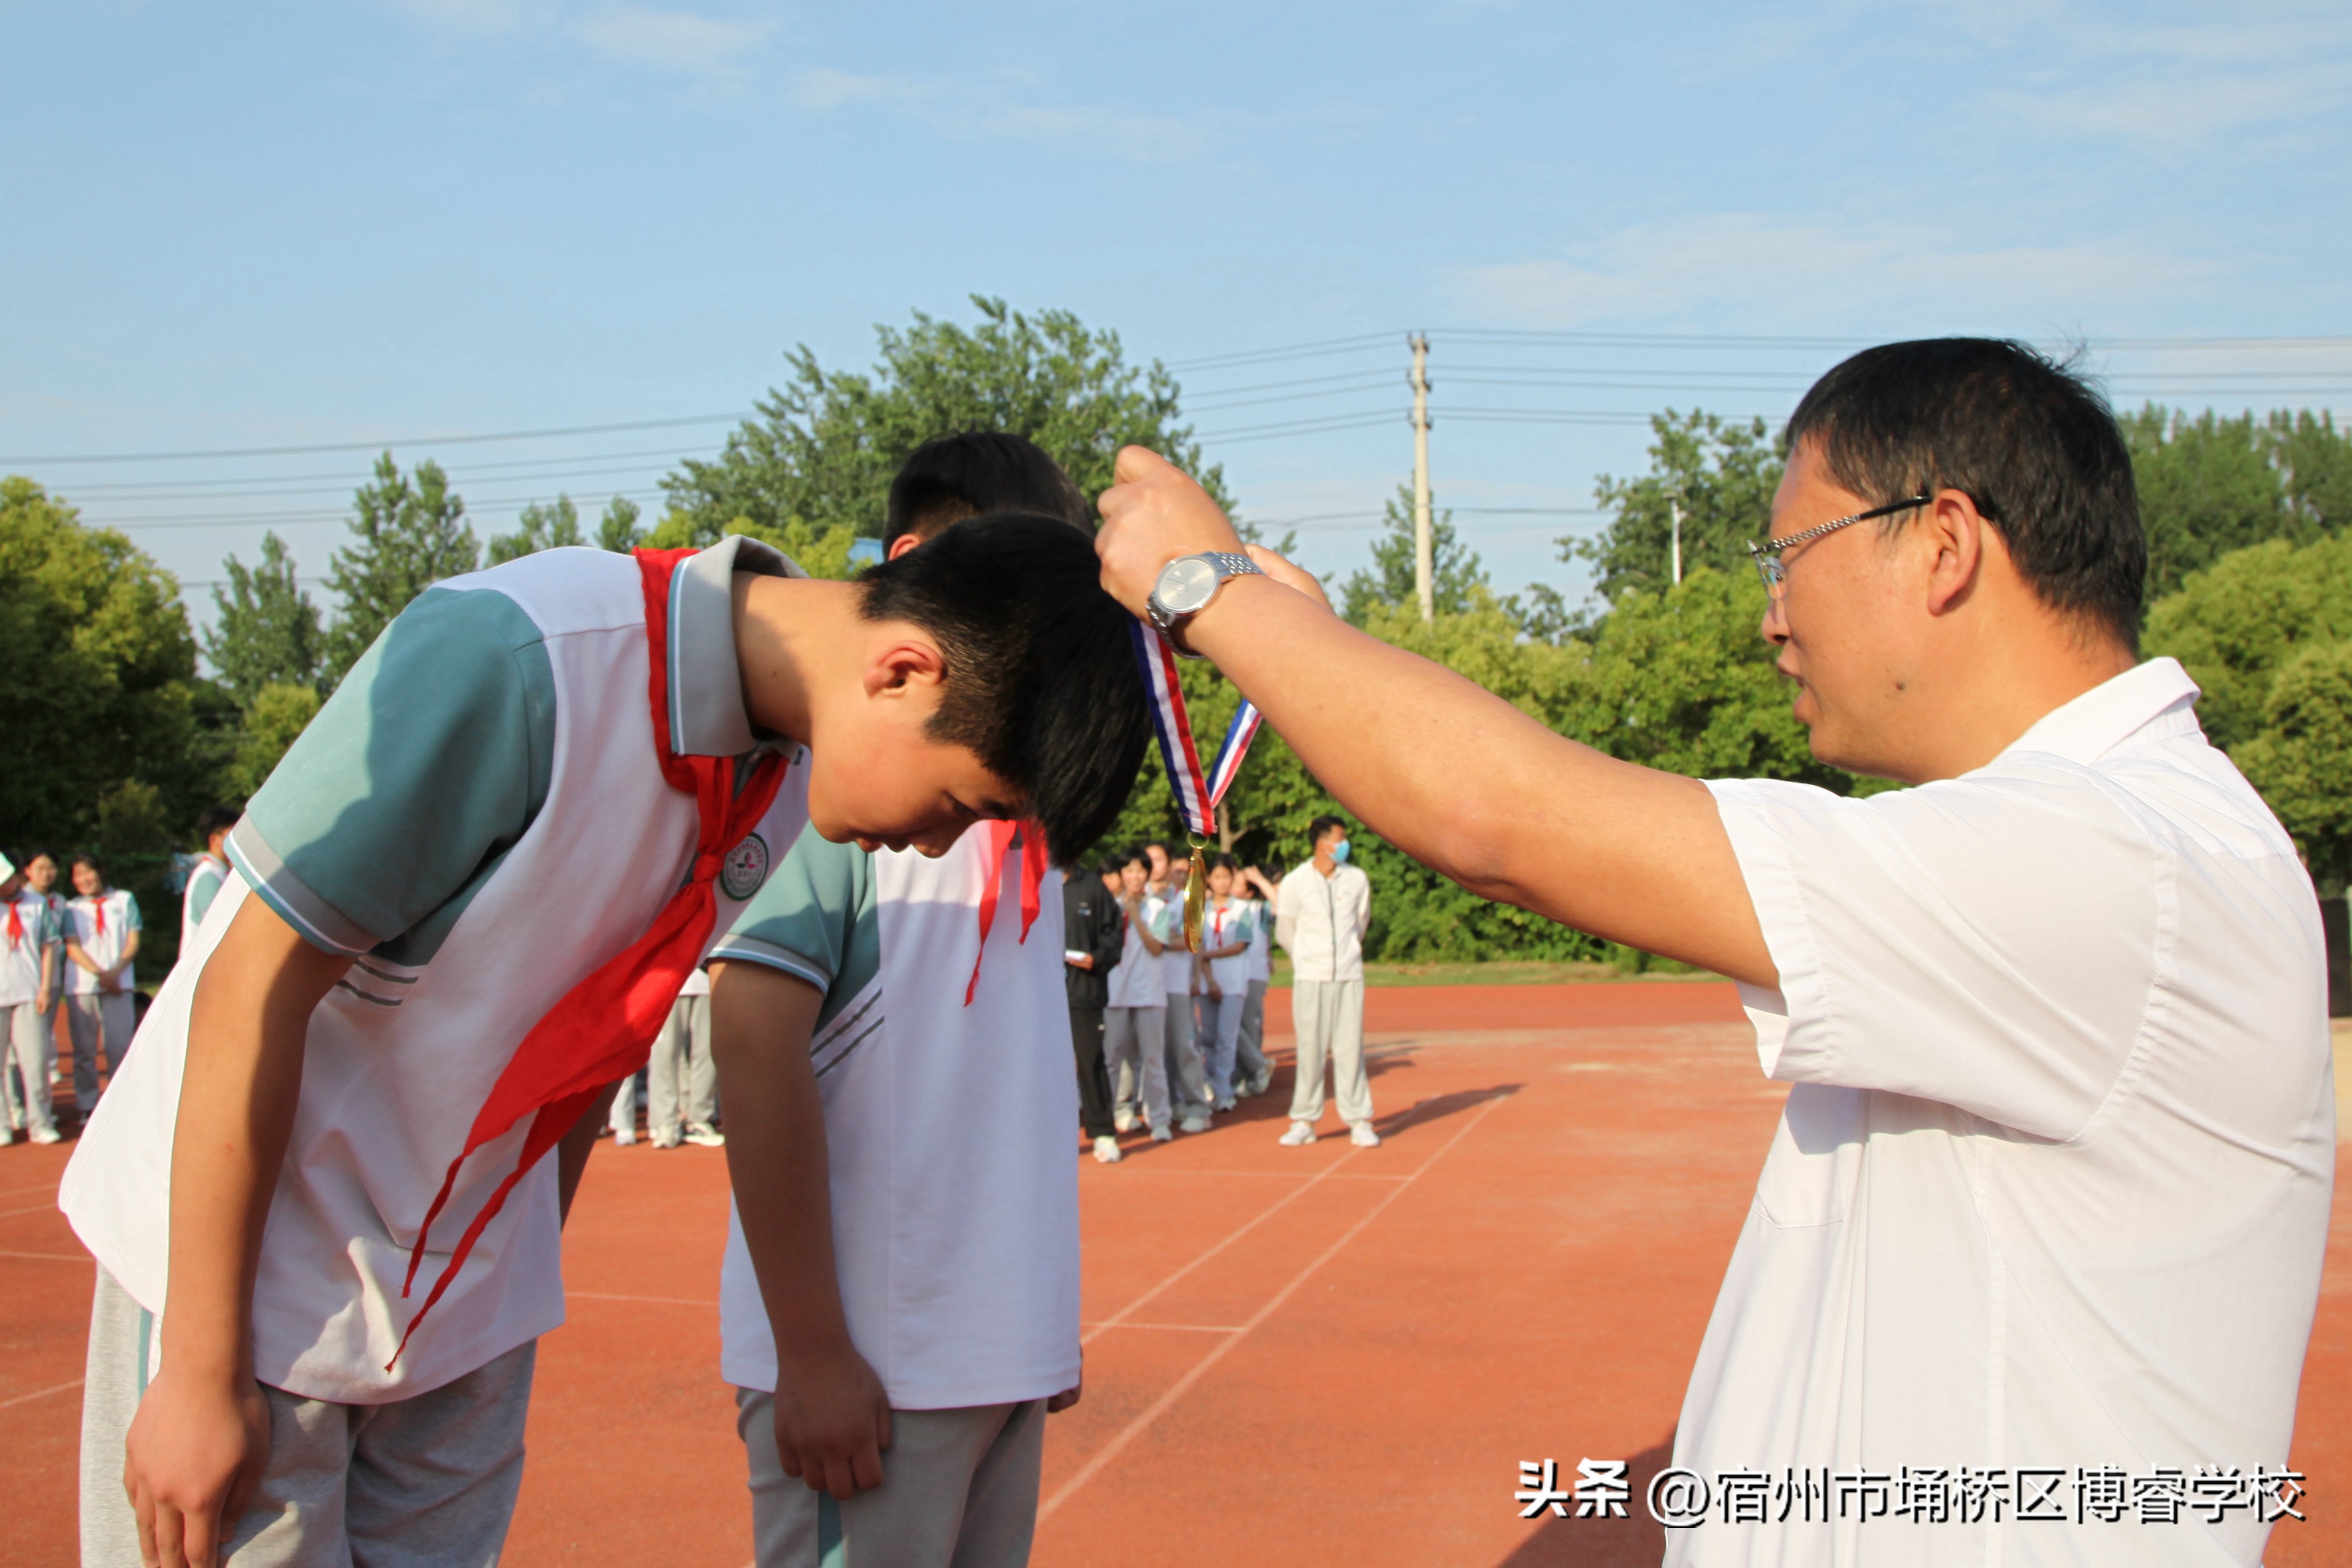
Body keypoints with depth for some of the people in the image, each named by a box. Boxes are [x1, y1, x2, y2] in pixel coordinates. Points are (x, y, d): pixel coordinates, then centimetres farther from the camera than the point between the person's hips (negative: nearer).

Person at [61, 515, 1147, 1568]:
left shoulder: (790, 770, -5)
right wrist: (202, 1369, -17)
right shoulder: (509, 659, -27)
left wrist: (527, 1274, 13)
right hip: (233, 1259, -6)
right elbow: (253, 987, -22)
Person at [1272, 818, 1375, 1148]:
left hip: (1349, 975, 2)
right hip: (1310, 977, -1)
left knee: (1350, 1047, 1)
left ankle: (1359, 1122, 7)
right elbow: (1284, 933, 7)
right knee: (1311, 1049, 1)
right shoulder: (1295, 882, -4)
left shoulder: (1357, 879, 2)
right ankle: (1304, 1121, 10)